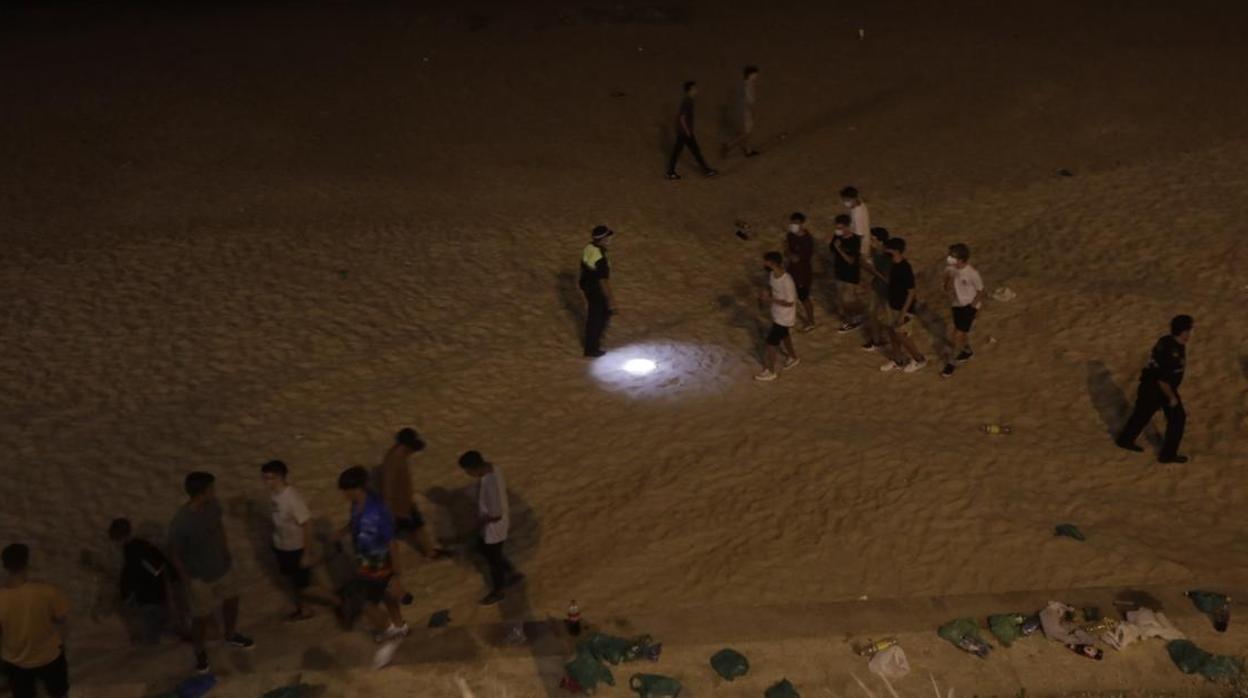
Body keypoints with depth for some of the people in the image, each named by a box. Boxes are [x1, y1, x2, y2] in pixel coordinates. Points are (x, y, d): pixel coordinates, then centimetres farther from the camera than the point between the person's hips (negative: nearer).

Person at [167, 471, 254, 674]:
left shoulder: (212, 505, -16)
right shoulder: (181, 523, -35)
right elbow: (174, 554, -20)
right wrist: (187, 581, -11)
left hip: (223, 567, 6)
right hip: (201, 577, -6)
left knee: (231, 602, 26)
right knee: (203, 617, 15)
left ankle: (231, 636, 55)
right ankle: (200, 652, 44)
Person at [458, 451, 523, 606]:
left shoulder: (490, 485, -41)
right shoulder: (491, 467, -13)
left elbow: (496, 515, -32)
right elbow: (503, 490, 5)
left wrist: (481, 521, -13)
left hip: (494, 528, -9)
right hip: (501, 522, 9)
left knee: (493, 559, 17)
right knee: (483, 548, 29)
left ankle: (498, 591, 44)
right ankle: (513, 574, 44)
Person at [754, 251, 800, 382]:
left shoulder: (786, 281, -34)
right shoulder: (772, 275, -8)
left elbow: (790, 302, -28)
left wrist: (770, 299, -27)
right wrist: (765, 294, -10)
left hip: (784, 317, -8)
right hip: (777, 314, 8)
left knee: (771, 342, 4)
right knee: (783, 336, 28)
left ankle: (770, 371, 21)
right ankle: (793, 357, 53)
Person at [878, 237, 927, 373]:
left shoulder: (905, 269, -28)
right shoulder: (894, 265, -2)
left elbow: (911, 293, -25)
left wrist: (903, 313, -24)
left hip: (903, 308, -9)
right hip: (893, 305, 9)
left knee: (902, 335, 4)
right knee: (892, 332, 18)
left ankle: (919, 359, 24)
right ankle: (897, 360, 36)